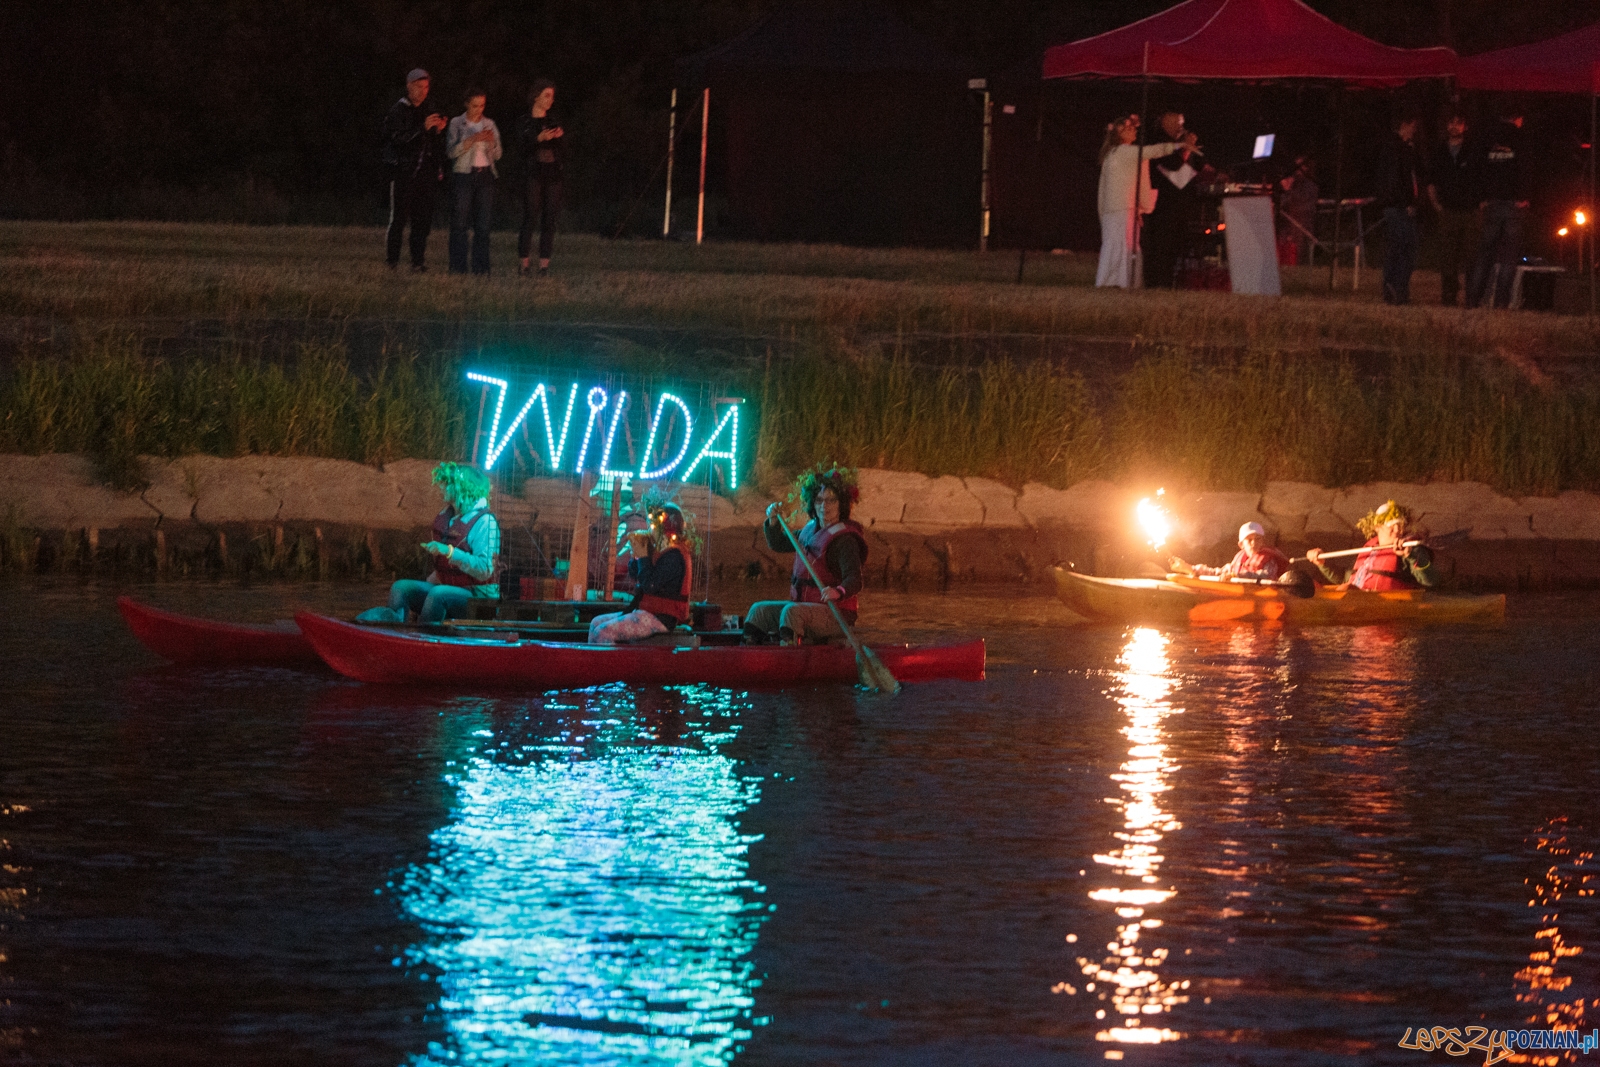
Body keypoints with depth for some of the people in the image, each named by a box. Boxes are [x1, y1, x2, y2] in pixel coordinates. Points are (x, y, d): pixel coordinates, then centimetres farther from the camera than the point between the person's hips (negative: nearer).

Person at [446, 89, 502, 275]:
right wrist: (472, 140, -16)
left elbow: (497, 155, 10)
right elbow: (451, 151, -6)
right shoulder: (457, 124, 3)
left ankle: (480, 268, 4)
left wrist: (492, 141, -10)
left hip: (485, 175, 3)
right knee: (459, 224, -6)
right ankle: (457, 268, -5)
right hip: (463, 175, -3)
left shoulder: (489, 124, 11)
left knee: (483, 225, 0)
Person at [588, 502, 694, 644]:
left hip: (660, 618, -11)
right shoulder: (661, 551, 14)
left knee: (603, 632, -21)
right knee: (596, 623, 11)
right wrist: (635, 556, 3)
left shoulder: (674, 556, -17)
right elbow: (634, 574, 22)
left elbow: (650, 586, -23)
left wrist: (643, 557, -11)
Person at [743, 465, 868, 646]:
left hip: (837, 613, -9)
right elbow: (778, 544, 27)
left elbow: (854, 579, -28)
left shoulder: (844, 539, -16)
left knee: (791, 611, -33)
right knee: (759, 610, 4)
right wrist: (773, 521, 8)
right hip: (806, 607, 9)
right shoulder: (811, 530, 13)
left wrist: (838, 592, -50)